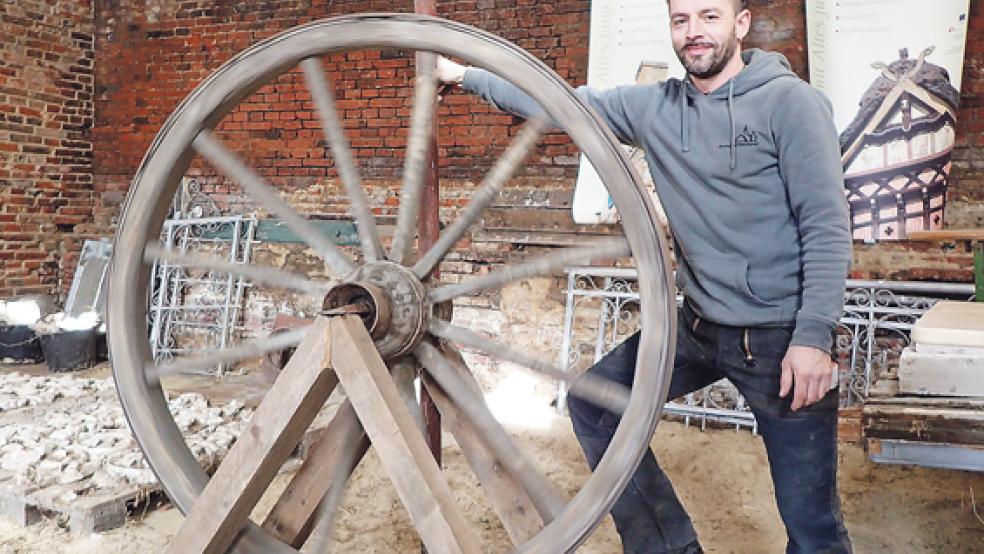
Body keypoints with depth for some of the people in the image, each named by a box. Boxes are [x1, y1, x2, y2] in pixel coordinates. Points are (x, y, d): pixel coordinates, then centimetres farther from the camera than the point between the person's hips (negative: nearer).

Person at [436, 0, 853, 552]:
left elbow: (828, 224, -14)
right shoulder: (655, 106, 4)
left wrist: (814, 335, -20)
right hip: (698, 325, 6)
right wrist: (464, 74, 10)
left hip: (782, 336, -5)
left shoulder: (791, 100, -11)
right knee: (594, 404, 7)